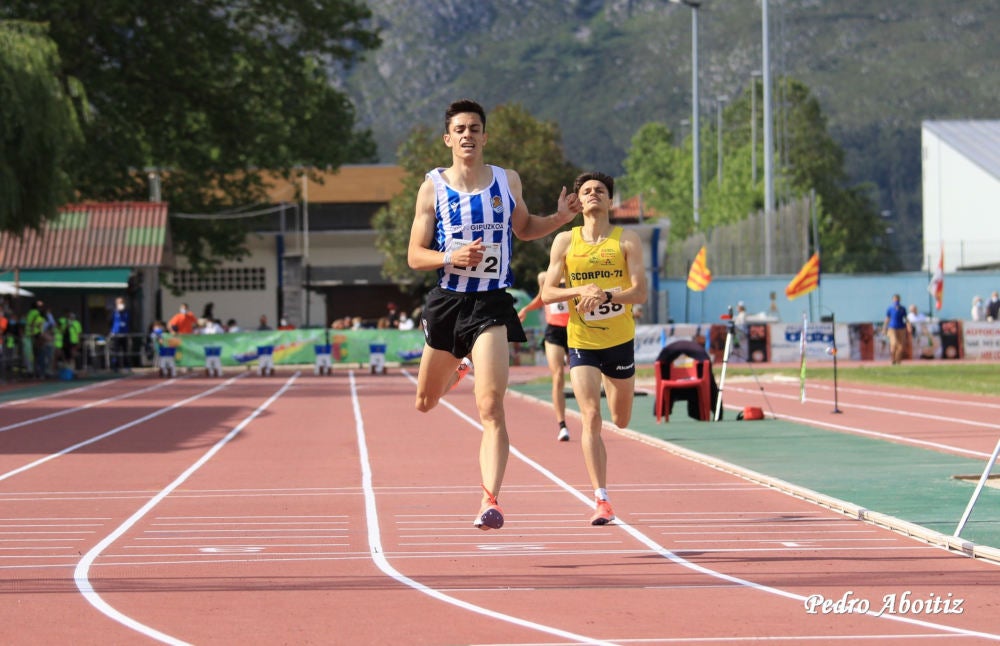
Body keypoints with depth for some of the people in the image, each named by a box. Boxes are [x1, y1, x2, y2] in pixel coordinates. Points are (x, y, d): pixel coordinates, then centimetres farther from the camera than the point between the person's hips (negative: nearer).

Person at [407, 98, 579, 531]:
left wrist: (561, 218, 2)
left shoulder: (507, 181, 5)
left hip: (492, 305, -1)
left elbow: (524, 228, 22)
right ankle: (453, 373, 58)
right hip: (447, 301, 2)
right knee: (426, 402, 20)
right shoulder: (433, 188, -1)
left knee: (491, 408, -17)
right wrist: (452, 257, -21)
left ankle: (490, 500, -23)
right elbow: (414, 256, -1)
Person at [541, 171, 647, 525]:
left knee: (621, 420, 15)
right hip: (581, 343, -1)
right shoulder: (565, 241, 0)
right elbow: (547, 293, -1)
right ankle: (602, 501, -14)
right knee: (591, 418, -14)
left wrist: (605, 294, -28)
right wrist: (580, 290, -19)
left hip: (620, 341, 1)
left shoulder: (627, 240, -3)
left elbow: (640, 292, -10)